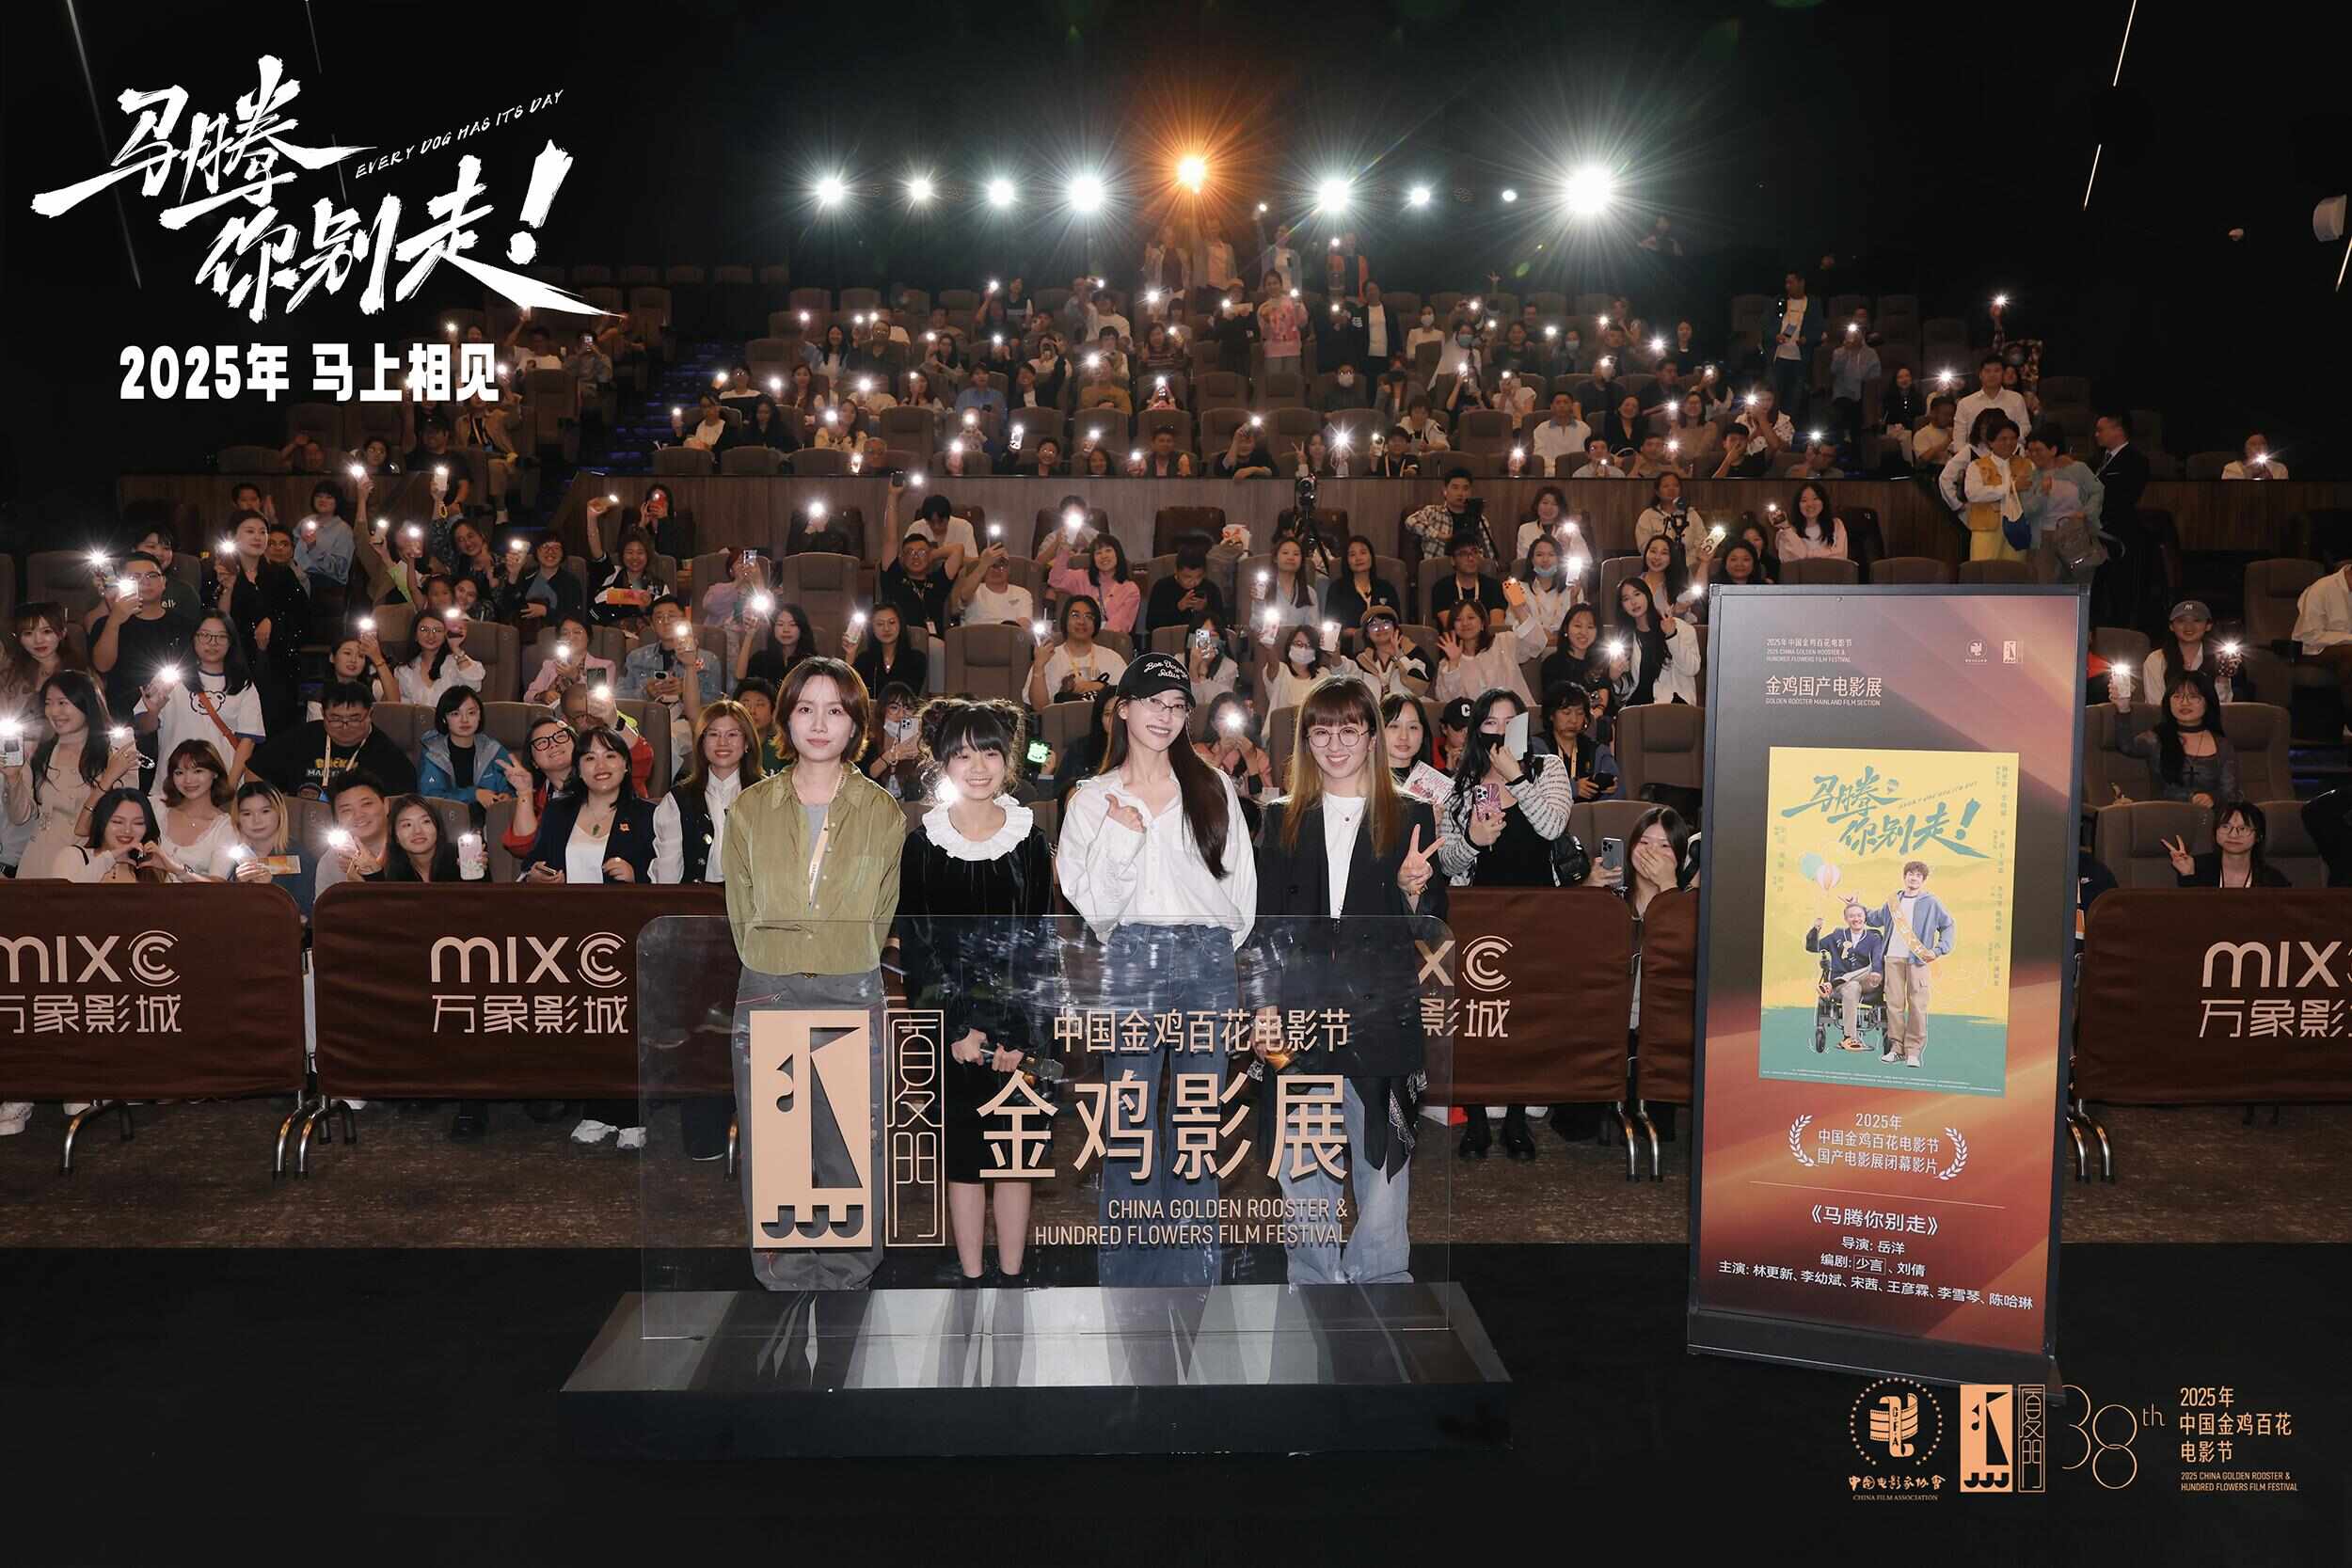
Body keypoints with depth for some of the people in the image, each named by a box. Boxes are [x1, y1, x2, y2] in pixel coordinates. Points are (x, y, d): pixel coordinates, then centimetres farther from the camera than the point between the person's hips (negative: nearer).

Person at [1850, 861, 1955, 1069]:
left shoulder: (1930, 902, 4)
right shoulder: (1893, 900, 15)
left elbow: (1948, 925, 8)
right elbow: (1874, 919, 30)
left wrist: (1938, 950, -1)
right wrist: (1857, 906, 25)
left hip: (1917, 959, -3)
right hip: (1893, 958, 3)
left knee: (1917, 1005, -7)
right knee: (1894, 1003, 3)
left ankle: (1913, 1051, -4)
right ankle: (1896, 1046, 10)